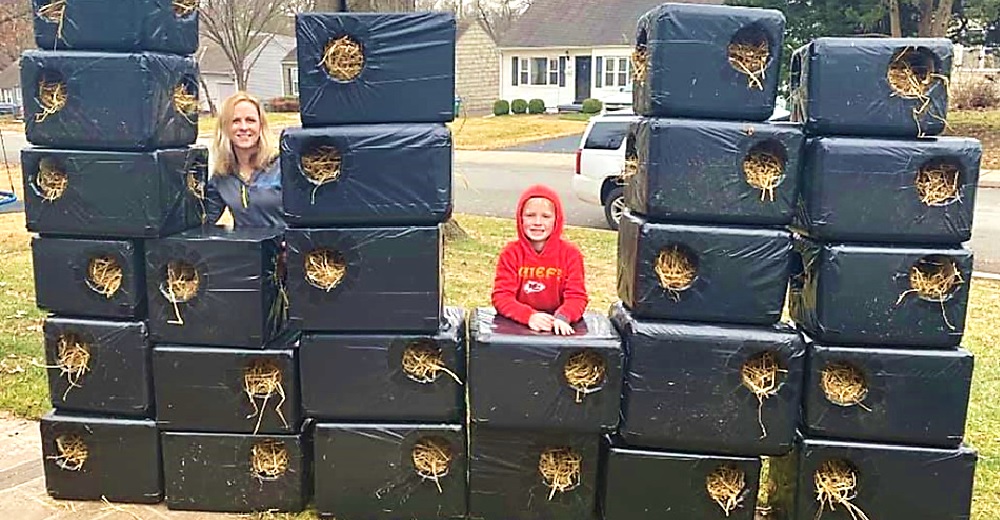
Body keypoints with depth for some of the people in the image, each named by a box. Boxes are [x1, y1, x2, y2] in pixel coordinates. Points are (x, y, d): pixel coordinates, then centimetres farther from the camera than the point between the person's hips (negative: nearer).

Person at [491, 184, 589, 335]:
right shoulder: (511, 253, 0)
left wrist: (562, 317, -26)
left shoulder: (570, 253, 1)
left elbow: (577, 296, -4)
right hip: (517, 324, -1)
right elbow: (501, 296, -8)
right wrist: (529, 316, -26)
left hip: (556, 325, 1)